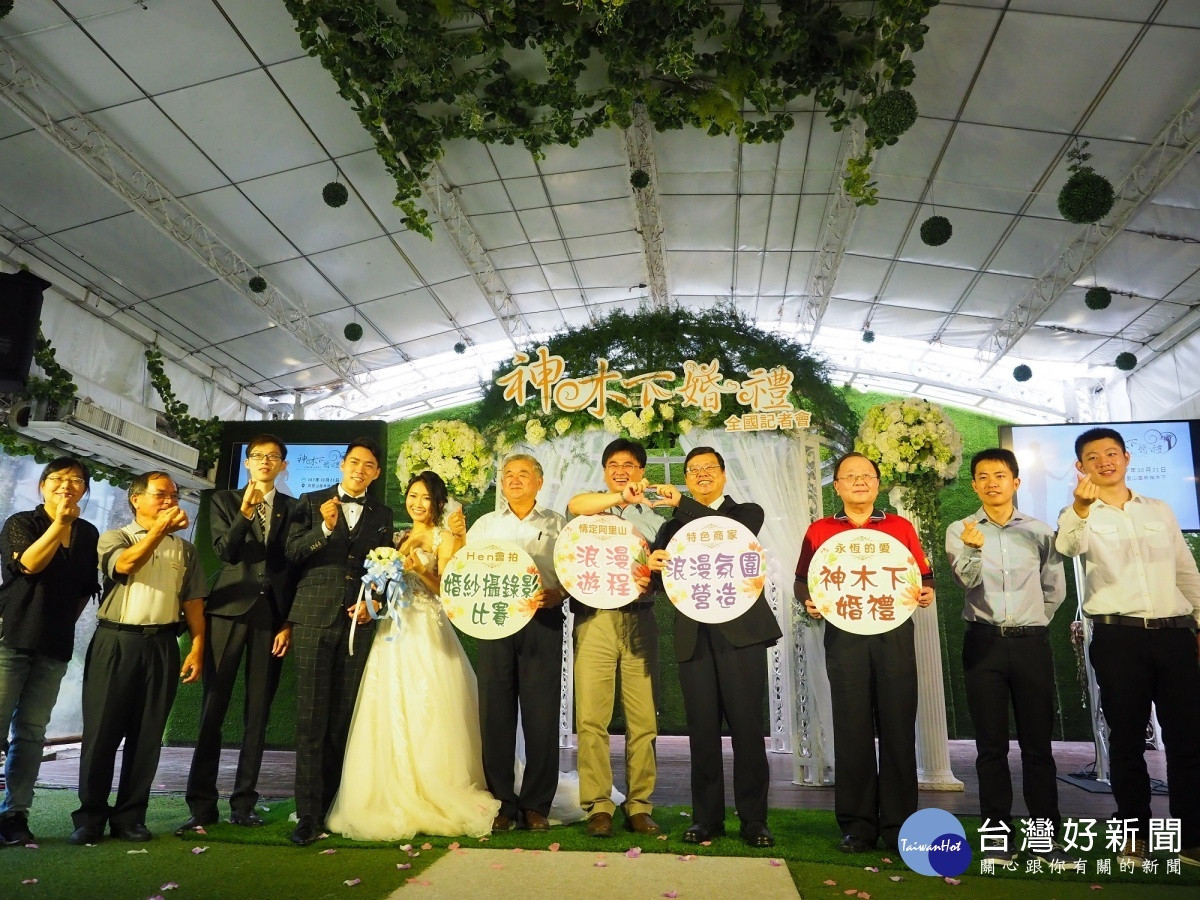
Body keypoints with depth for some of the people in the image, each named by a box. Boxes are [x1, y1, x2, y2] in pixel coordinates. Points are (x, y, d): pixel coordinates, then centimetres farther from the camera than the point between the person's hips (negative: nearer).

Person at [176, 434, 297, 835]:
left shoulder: (294, 509, 11)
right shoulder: (225, 501, 9)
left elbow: (297, 567, 8)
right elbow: (224, 551, -5)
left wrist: (290, 622, 1)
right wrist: (245, 511, -20)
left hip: (272, 615, 1)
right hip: (229, 610, -1)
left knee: (257, 714, 5)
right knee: (213, 709, -1)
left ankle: (243, 802, 14)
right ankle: (202, 804, 6)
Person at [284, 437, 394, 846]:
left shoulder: (382, 515, 15)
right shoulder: (310, 502, 9)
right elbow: (291, 552, 0)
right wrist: (324, 528, -15)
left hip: (359, 621, 2)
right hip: (314, 618, -2)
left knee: (343, 720, 6)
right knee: (311, 720, -3)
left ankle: (331, 806, 15)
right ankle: (308, 814, 1)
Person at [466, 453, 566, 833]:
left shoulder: (557, 525, 13)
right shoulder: (484, 525, 18)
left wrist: (555, 595, -14)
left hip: (542, 622, -1)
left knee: (541, 715, -1)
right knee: (495, 714, 1)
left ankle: (536, 805, 11)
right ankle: (502, 804, 13)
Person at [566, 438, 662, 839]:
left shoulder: (653, 517, 20)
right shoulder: (592, 506, 12)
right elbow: (574, 505, -13)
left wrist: (652, 578, -9)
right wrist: (622, 497, -28)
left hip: (639, 620, 2)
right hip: (594, 618, -2)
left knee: (643, 719, 1)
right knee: (592, 718, -5)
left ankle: (638, 806, 11)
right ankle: (598, 806, 4)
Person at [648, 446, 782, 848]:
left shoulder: (747, 512, 11)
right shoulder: (674, 525, 19)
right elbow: (659, 552, 2)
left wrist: (682, 503, -16)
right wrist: (652, 559, -22)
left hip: (741, 630, -2)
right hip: (694, 636, 3)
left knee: (747, 726, -2)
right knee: (702, 730, 4)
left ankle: (753, 818, 8)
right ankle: (707, 817, 15)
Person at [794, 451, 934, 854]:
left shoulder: (901, 527, 11)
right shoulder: (819, 530, 10)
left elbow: (924, 575, 13)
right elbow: (802, 580, 12)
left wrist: (926, 592, -9)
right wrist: (809, 601, -8)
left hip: (894, 633, 1)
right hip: (843, 635, 0)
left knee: (898, 726, 1)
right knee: (851, 728, 3)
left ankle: (899, 824, 13)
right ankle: (857, 825, 13)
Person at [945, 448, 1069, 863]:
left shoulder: (1040, 530, 6)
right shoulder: (960, 530, 1)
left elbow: (1055, 588, 14)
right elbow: (967, 579, -15)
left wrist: (1032, 625, 9)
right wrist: (973, 548, -34)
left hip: (1031, 642, 1)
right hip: (984, 642, -1)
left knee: (1038, 743, 5)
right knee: (991, 745, 4)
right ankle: (999, 835, 11)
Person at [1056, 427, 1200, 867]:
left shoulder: (1160, 510, 14)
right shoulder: (1080, 515, 2)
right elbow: (1069, 546, -23)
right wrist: (1080, 509, -44)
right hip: (1118, 636, -3)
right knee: (1127, 739, 4)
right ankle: (1135, 835, 15)